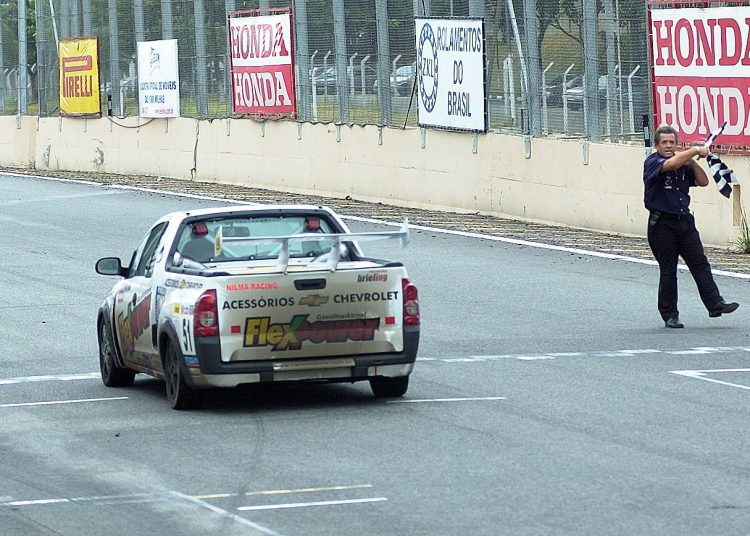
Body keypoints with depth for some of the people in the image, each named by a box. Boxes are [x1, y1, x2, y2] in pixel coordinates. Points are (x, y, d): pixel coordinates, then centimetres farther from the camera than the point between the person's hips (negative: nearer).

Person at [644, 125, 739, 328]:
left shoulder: (684, 165, 12)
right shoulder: (652, 162, -8)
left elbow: (703, 181, 7)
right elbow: (671, 164, -28)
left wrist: (692, 161, -6)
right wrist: (696, 150, -21)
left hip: (685, 220, 5)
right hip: (662, 223, -5)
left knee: (700, 264, -3)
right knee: (667, 270, 1)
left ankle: (715, 304, -8)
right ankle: (669, 315, 7)